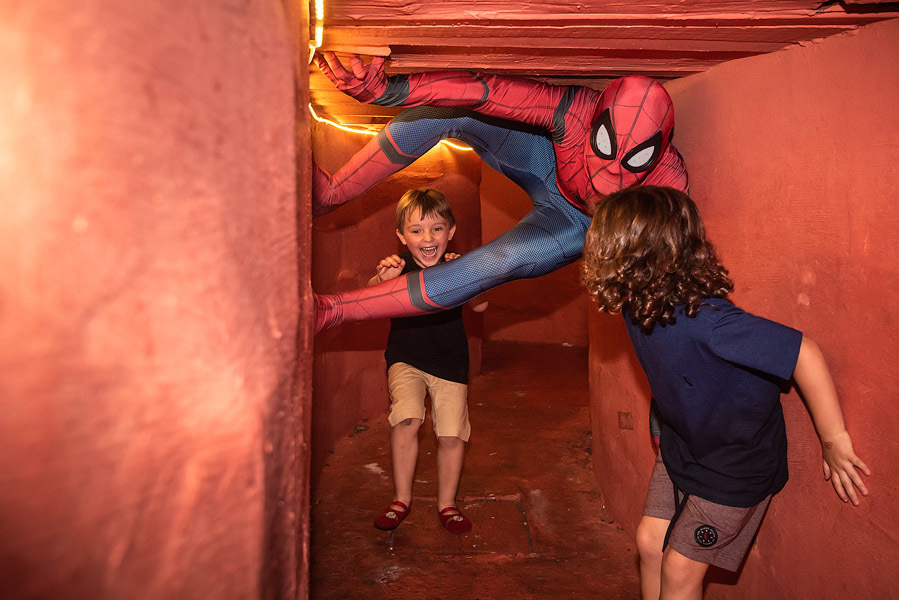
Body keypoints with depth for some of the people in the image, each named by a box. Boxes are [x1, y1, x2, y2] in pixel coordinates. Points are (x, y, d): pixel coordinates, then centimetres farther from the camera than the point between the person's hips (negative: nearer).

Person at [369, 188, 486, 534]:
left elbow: (480, 305, -27)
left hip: (450, 363, 1)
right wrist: (383, 278, -48)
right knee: (406, 418, -21)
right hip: (406, 360, -1)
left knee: (452, 434, -2)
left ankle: (446, 504, 22)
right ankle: (402, 499, 0)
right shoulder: (400, 267, -11)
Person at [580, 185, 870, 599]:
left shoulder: (704, 320, -39)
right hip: (681, 447, 7)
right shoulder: (638, 303, -13)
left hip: (736, 463, -7)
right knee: (649, 542, 14)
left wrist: (834, 441, -25)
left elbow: (804, 354, -36)